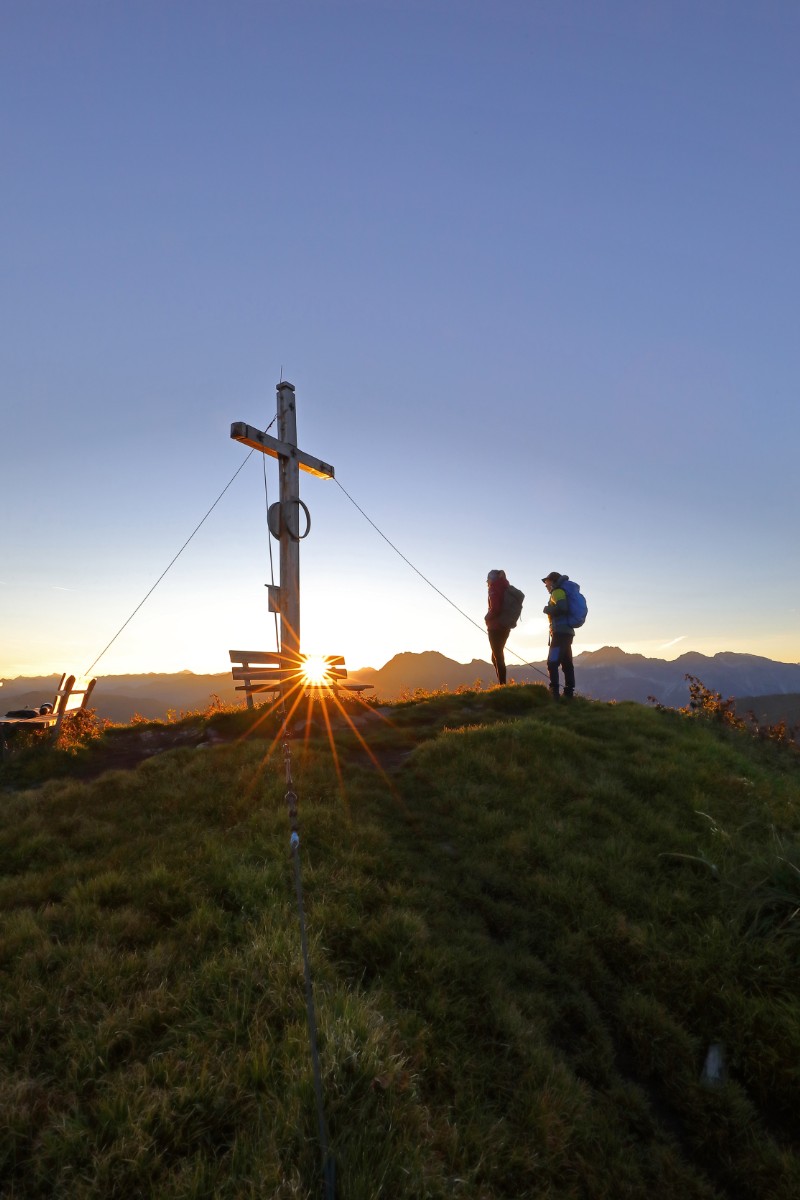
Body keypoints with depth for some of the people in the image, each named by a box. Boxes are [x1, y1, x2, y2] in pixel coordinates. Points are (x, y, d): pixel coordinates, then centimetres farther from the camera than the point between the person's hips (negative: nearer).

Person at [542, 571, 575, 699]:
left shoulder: (557, 591, -4)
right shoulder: (560, 592, 23)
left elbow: (562, 608, -21)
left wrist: (547, 609, -8)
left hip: (560, 631, -10)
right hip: (566, 631, 10)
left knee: (552, 662, -13)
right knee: (566, 663, 8)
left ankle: (554, 692, -19)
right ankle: (569, 693, 10)